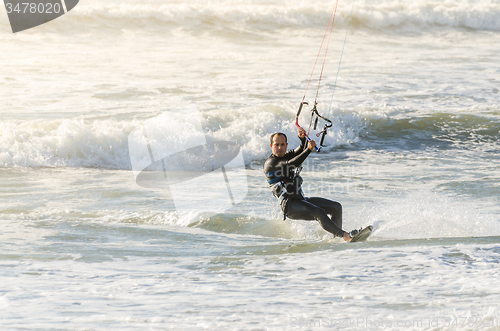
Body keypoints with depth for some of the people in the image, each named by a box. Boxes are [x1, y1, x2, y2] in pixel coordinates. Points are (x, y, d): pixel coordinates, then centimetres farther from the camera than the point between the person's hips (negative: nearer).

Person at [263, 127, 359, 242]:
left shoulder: (287, 156, 19)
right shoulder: (270, 163, -8)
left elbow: (301, 150, 6)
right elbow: (292, 164, -23)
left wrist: (302, 138, -15)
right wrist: (309, 149, -29)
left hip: (302, 200, 9)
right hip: (289, 205, -9)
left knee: (336, 207, 0)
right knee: (318, 212, -30)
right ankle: (345, 236, -31)